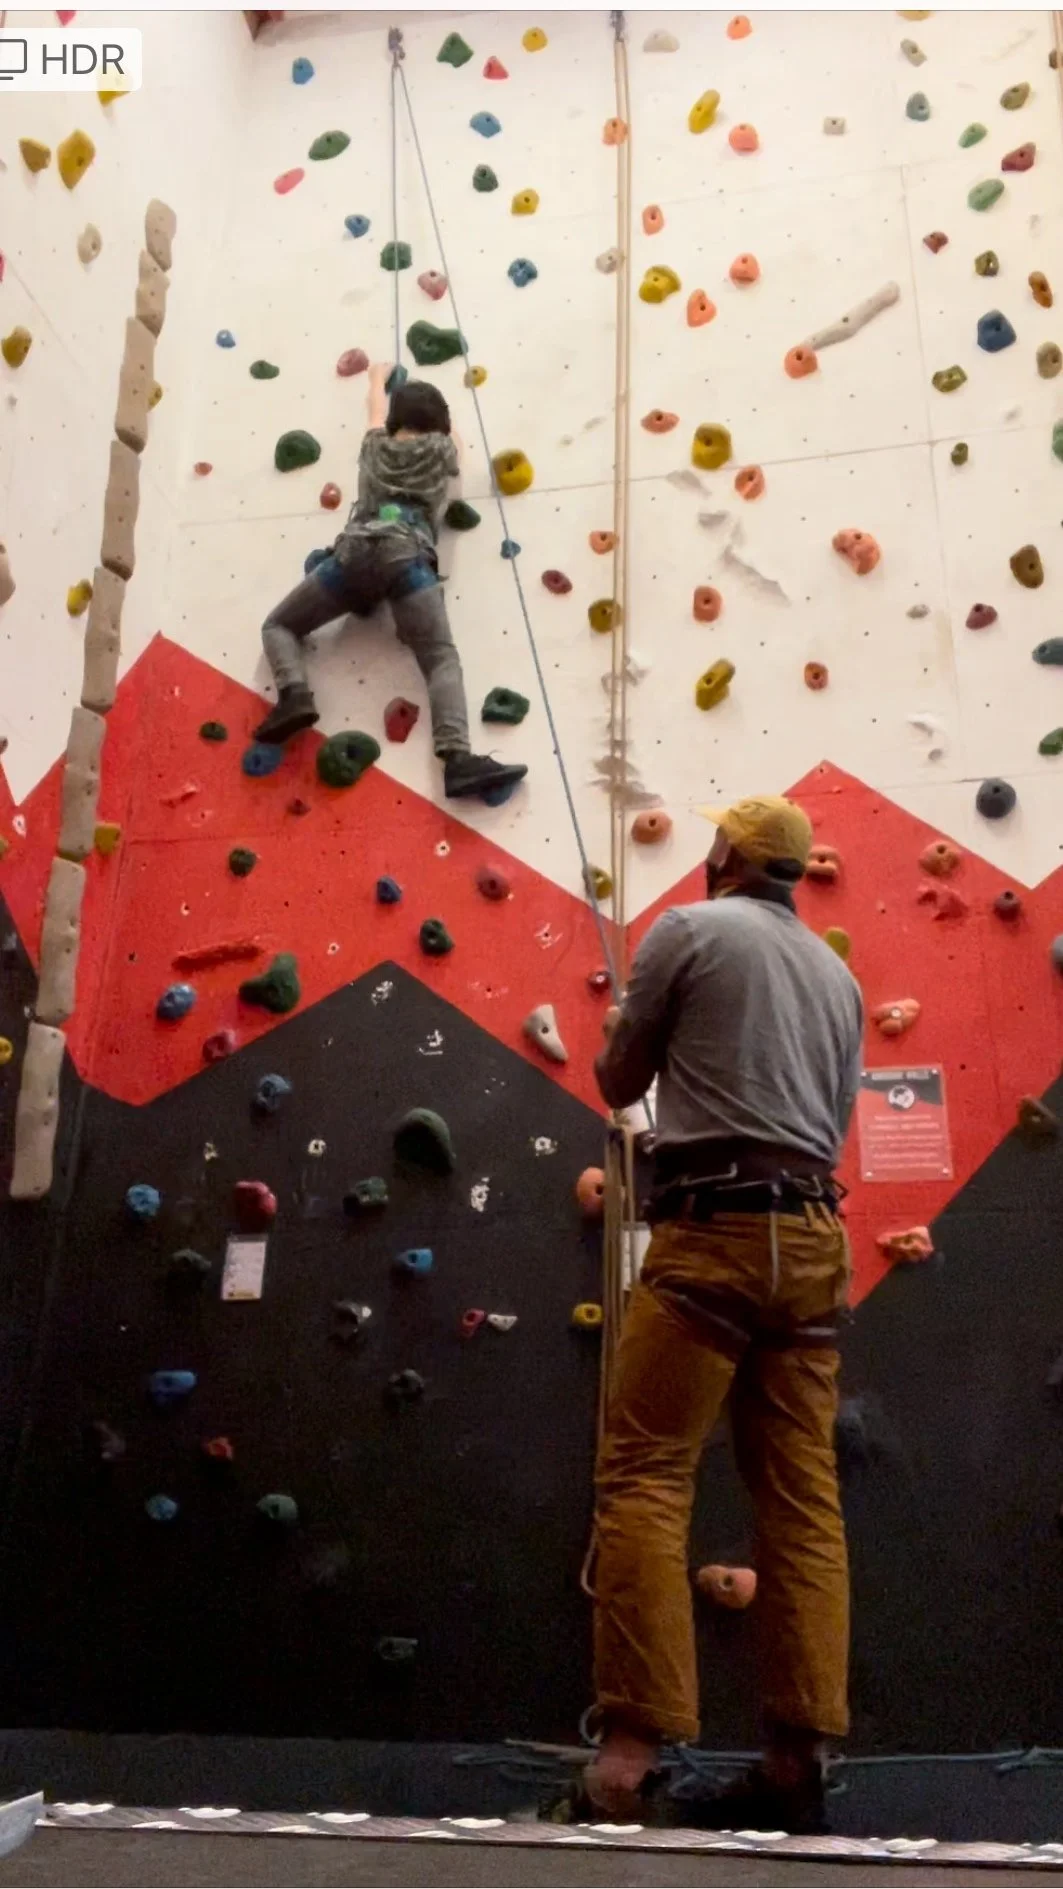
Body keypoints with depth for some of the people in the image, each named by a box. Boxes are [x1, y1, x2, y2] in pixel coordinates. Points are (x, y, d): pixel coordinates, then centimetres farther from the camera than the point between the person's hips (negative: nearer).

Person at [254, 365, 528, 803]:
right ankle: (458, 759, -38)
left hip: (355, 551, 2)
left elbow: (377, 410, 53)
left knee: (278, 625, 17)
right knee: (443, 661, -13)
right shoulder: (440, 451, 23)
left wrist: (378, 378, 74)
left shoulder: (376, 447, 28)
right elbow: (451, 436, 50)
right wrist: (435, 407, 69)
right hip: (407, 557, -2)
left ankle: (294, 695, -14)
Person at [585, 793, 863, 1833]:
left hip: (716, 1229, -7)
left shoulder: (688, 928, 2)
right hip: (814, 1237, 7)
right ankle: (796, 1758, 8)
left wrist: (623, 1031, 31)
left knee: (643, 1478, -5)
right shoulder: (837, 974, 20)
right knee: (803, 1500, 5)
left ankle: (632, 1746, -9)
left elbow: (618, 1084, 9)